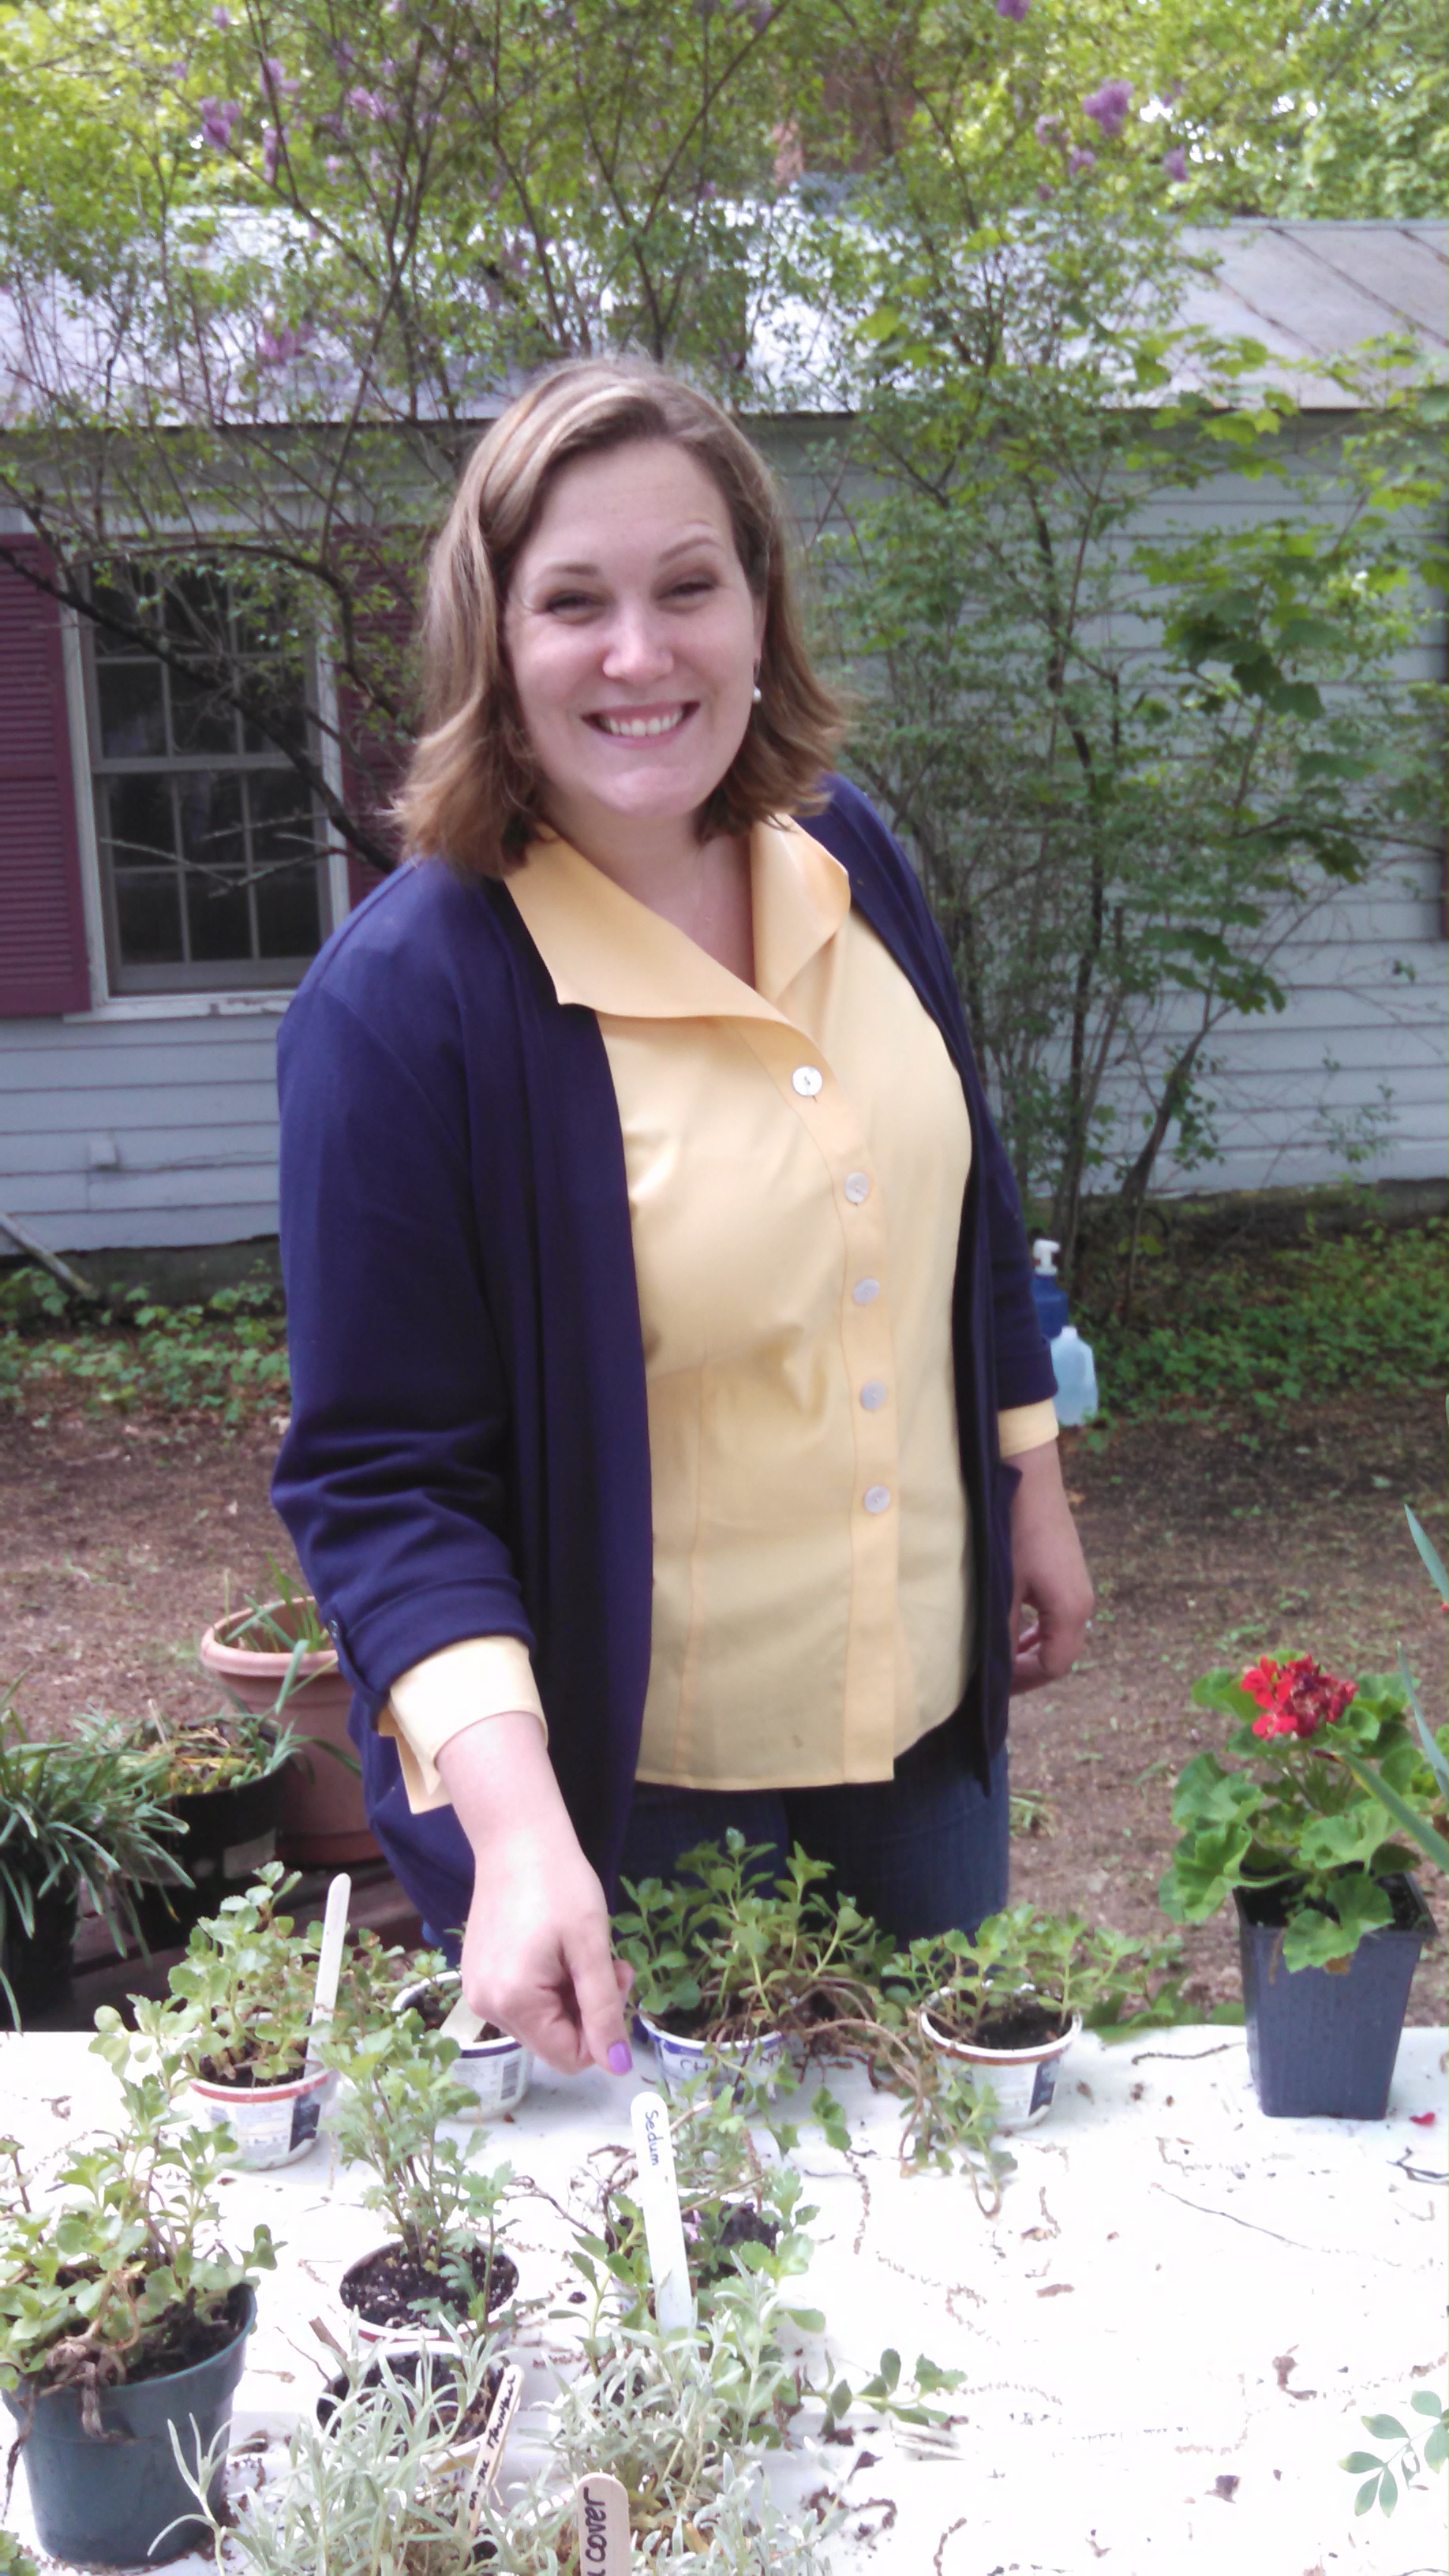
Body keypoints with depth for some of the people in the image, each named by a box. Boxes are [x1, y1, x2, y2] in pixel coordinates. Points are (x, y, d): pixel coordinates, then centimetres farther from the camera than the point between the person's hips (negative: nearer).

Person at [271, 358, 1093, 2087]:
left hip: (926, 1711, 6)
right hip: (621, 1782, -5)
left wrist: (1030, 1487, 14)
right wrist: (516, 1828, -32)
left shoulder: (849, 862, -4)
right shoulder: (401, 997, -22)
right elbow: (380, 1469, -21)